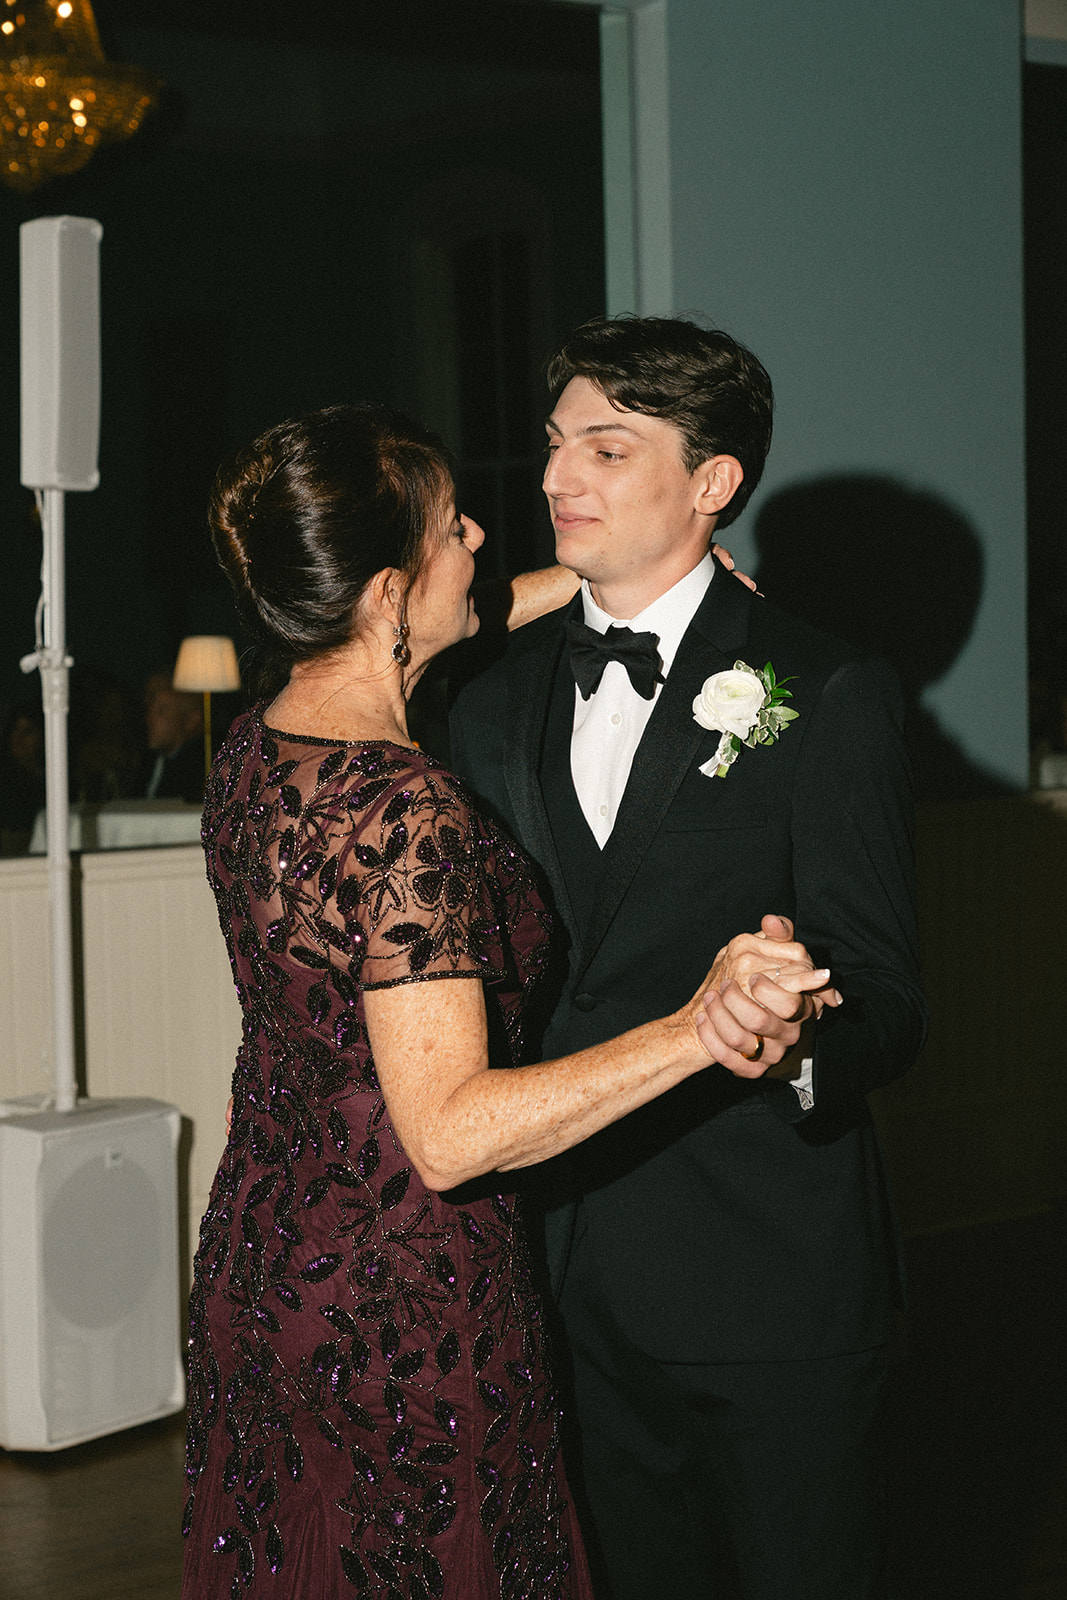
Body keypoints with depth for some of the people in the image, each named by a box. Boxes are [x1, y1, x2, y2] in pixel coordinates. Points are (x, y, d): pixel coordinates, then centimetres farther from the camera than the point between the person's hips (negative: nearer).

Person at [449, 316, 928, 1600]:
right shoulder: (499, 700, 9)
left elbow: (884, 1007, -12)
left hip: (769, 1273, -5)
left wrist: (795, 1041, -35)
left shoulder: (827, 698, -8)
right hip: (567, 1273, 5)